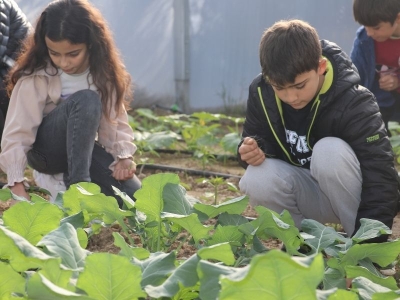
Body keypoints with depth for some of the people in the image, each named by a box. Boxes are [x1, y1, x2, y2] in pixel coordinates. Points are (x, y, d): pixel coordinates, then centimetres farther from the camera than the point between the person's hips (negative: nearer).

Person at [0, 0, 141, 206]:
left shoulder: (104, 73, -10)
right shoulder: (36, 77, -22)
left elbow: (115, 119, -6)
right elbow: (17, 133, -24)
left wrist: (124, 155, -23)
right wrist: (17, 185, -34)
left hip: (84, 146, 5)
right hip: (43, 149, -4)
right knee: (86, 101, -33)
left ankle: (64, 179, 4)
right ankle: (77, 184, -30)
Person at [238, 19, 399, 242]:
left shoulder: (354, 104, -28)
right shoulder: (261, 92, -13)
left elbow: (381, 181, -31)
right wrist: (254, 149, -25)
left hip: (353, 195, -3)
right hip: (309, 192, 4)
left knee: (330, 152, -35)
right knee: (256, 181, -28)